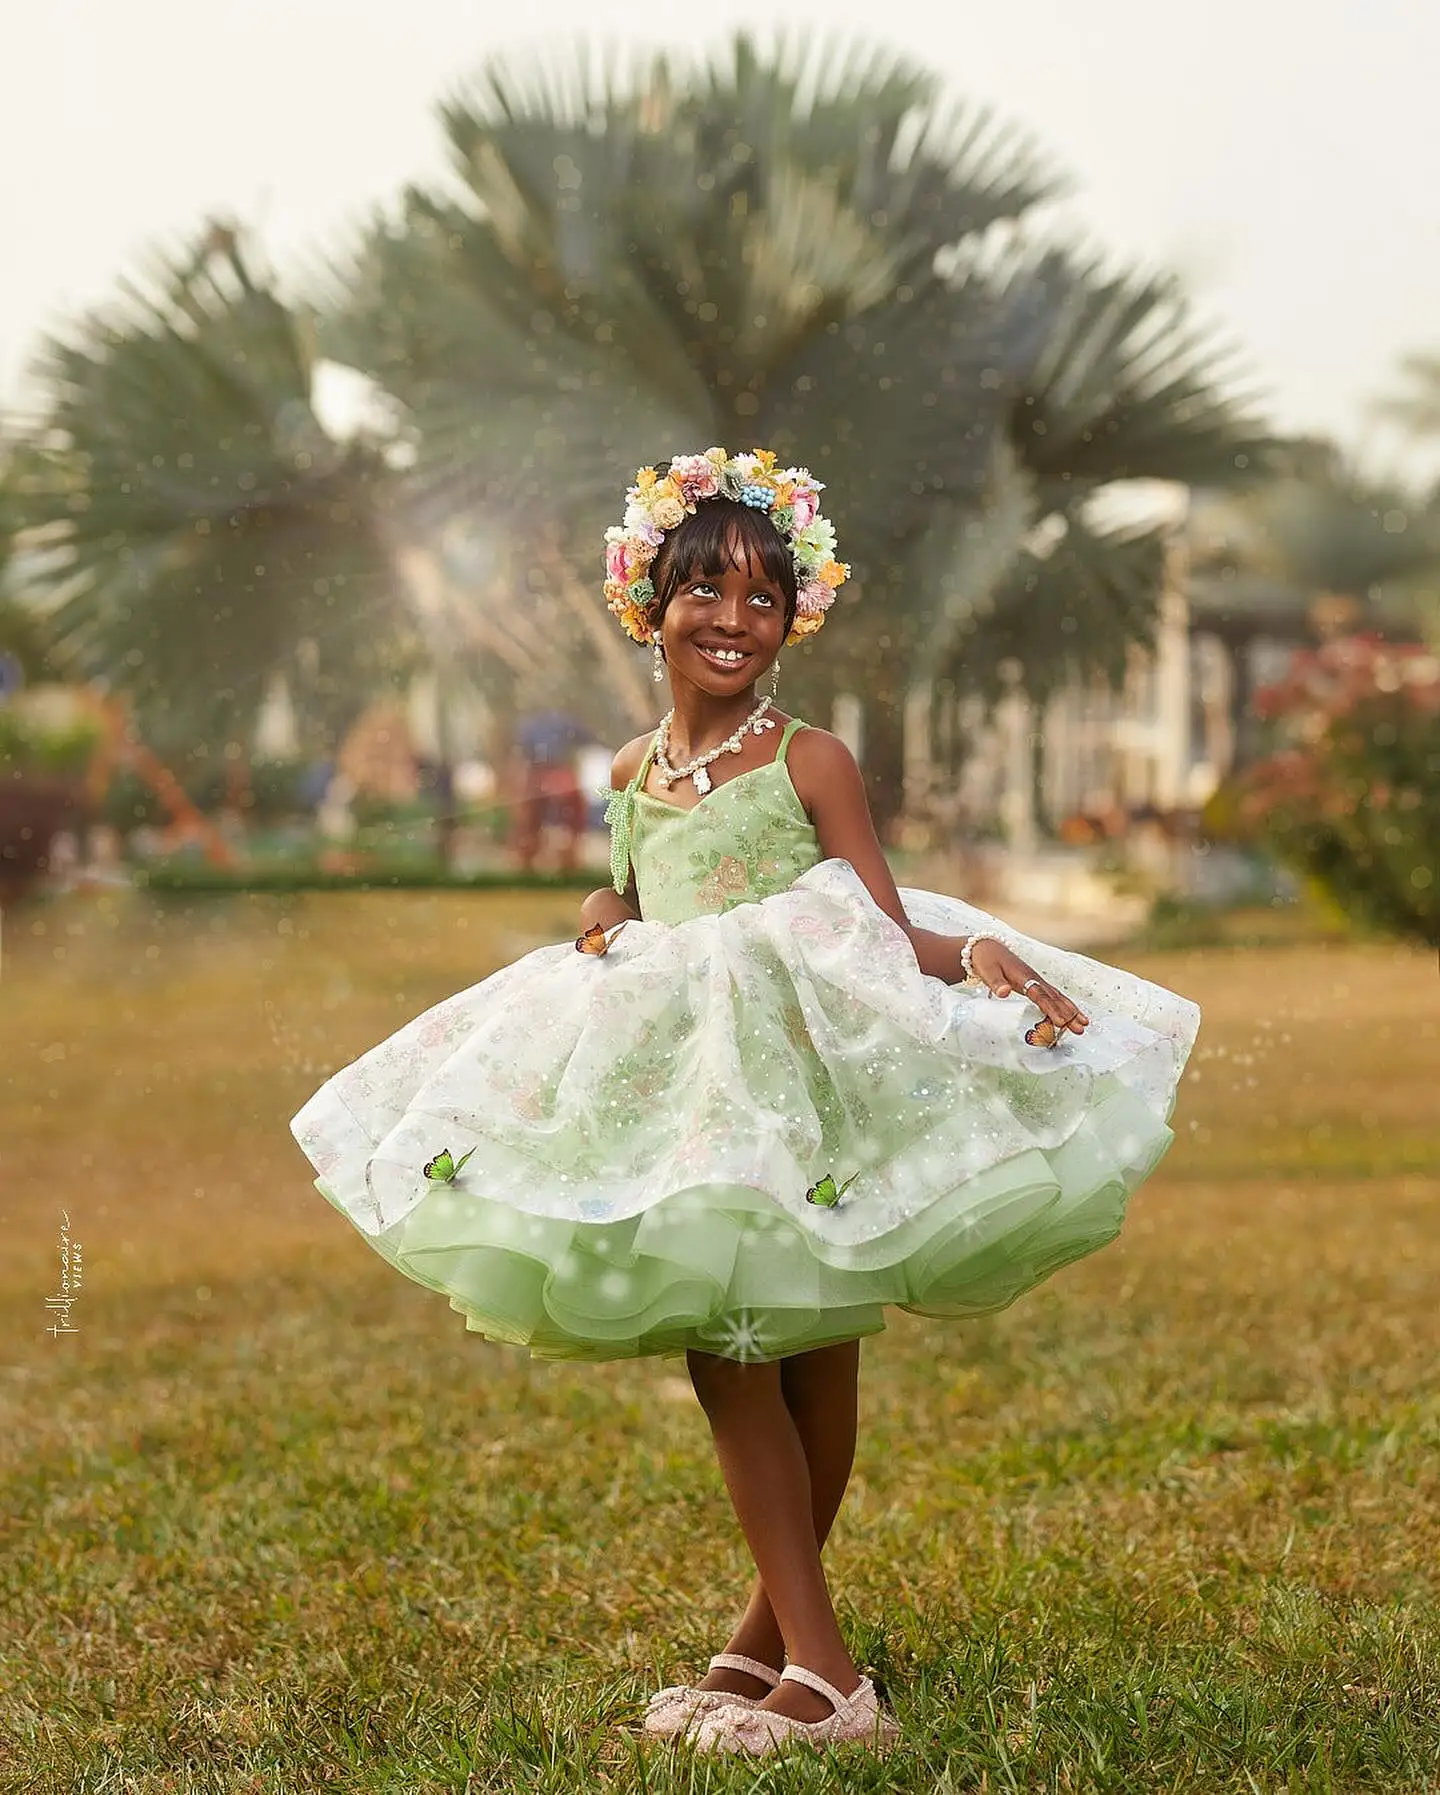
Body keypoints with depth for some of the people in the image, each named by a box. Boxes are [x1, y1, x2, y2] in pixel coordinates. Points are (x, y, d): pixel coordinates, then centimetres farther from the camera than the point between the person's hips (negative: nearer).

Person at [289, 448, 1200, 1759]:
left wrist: (982, 953, -25)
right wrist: (601, 918, 2)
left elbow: (891, 937, -6)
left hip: (807, 1081, -4)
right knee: (724, 1357, 1)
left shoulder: (808, 763, -4)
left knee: (814, 1361, -1)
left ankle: (794, 1646, 5)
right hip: (684, 1088, 4)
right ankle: (791, 1644, 10)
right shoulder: (635, 772, 11)